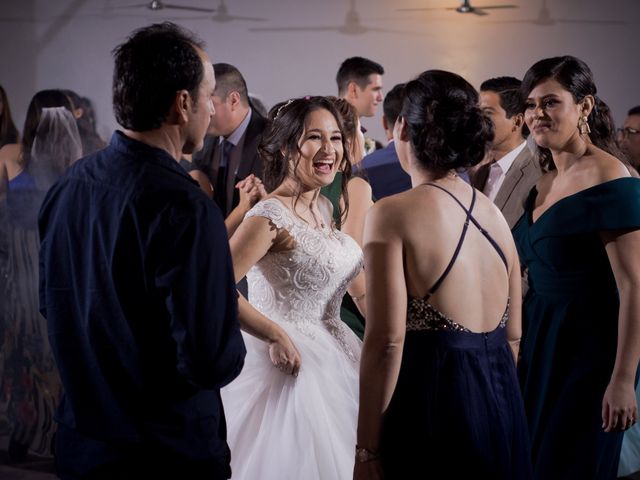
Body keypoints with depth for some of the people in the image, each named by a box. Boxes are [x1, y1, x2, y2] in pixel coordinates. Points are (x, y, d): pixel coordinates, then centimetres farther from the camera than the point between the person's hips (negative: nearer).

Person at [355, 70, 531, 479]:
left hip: (432, 400, -6)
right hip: (503, 405, 6)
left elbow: (387, 341, -16)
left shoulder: (394, 214, -10)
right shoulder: (495, 215, 9)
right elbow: (513, 337, 13)